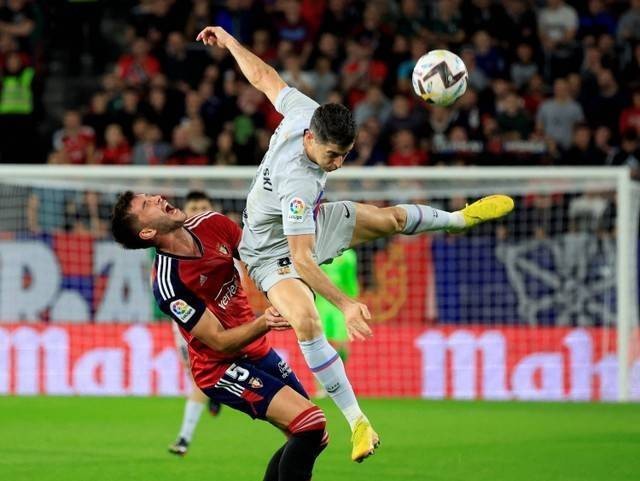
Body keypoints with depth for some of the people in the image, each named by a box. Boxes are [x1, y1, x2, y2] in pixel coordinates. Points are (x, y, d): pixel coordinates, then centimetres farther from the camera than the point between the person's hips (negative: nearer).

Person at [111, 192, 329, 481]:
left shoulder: (212, 224, -7)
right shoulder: (168, 284, -26)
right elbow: (220, 342, -23)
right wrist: (263, 323, -39)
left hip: (256, 350, 8)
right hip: (221, 368, -8)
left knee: (314, 437, 9)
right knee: (310, 423, -21)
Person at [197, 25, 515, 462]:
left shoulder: (305, 112, -23)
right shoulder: (297, 182, -42)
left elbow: (264, 76, -6)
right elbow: (301, 261, -44)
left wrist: (229, 41, 11)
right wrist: (345, 305, -53)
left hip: (309, 224, 8)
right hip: (274, 252, -8)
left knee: (391, 219, 15)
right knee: (305, 320, -31)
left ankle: (461, 218, 48)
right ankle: (357, 422, -27)